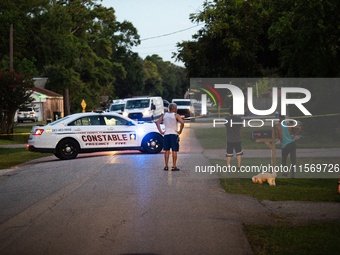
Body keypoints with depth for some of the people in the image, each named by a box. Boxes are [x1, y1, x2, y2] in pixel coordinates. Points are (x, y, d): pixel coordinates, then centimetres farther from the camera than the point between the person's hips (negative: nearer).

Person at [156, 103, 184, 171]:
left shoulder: (164, 115, 9)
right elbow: (182, 123, -21)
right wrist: (180, 131, -11)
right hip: (174, 134, -4)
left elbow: (157, 123, 6)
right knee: (174, 151, 0)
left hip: (166, 134, 4)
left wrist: (161, 131, 5)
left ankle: (166, 166, 8)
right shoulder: (176, 115, -7)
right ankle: (174, 167, -2)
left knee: (167, 151, 9)